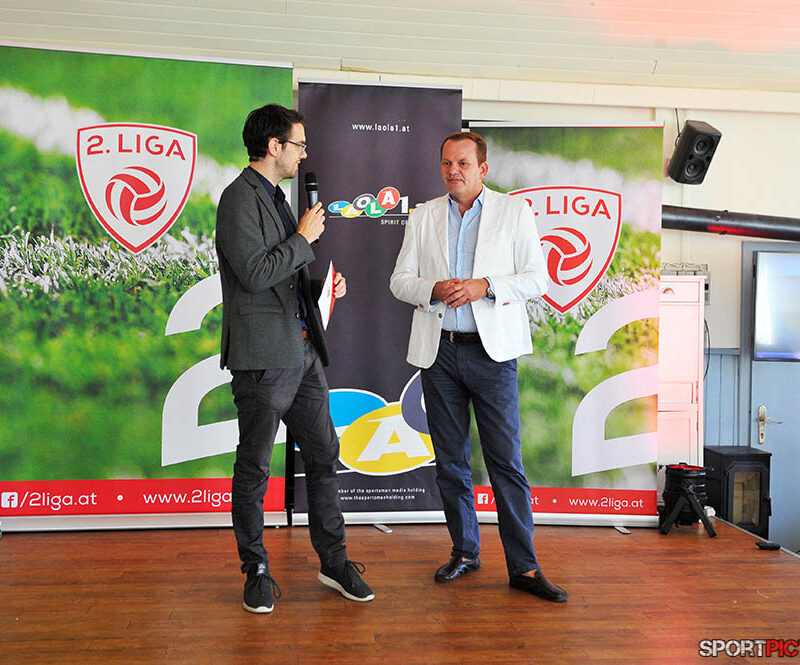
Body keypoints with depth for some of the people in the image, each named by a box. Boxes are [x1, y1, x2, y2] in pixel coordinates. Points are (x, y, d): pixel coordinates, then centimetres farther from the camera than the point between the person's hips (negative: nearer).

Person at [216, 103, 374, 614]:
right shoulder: (240, 199, -10)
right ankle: (257, 572, 17)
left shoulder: (276, 198, 19)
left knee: (324, 456, 11)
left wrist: (324, 286, 10)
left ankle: (334, 561, 23)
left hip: (303, 350, 9)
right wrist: (305, 237, -11)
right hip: (263, 355, -9)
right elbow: (254, 274, -21)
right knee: (255, 467, 4)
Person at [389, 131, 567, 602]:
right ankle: (465, 551, 23)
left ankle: (524, 567, 3)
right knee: (450, 461, 9)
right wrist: (433, 290, -10)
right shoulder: (424, 217, 12)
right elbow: (400, 280, 10)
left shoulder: (515, 211, 4)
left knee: (507, 461, -4)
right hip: (439, 351, 3)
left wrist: (484, 286, -15)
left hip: (492, 351, -3)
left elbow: (537, 278, 0)